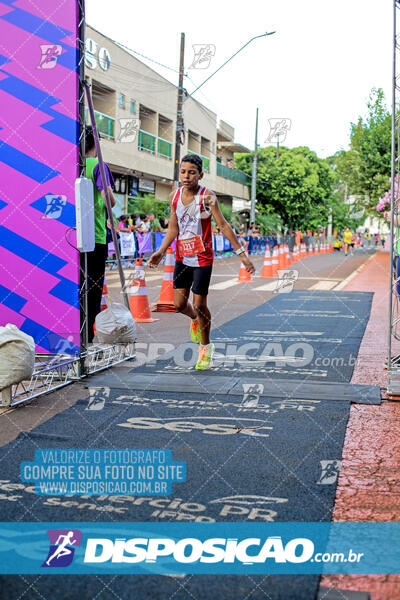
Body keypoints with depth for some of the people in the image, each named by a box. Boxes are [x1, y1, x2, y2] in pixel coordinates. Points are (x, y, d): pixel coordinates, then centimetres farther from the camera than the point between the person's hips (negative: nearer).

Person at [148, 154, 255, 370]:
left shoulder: (207, 196, -13)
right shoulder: (174, 196, 2)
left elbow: (223, 225, -11)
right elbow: (173, 228, 10)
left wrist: (241, 253, -13)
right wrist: (161, 251, 1)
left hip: (202, 258, -4)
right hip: (182, 257, 4)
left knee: (199, 305, -1)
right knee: (179, 303, 3)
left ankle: (206, 346, 20)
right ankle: (194, 320, 40)